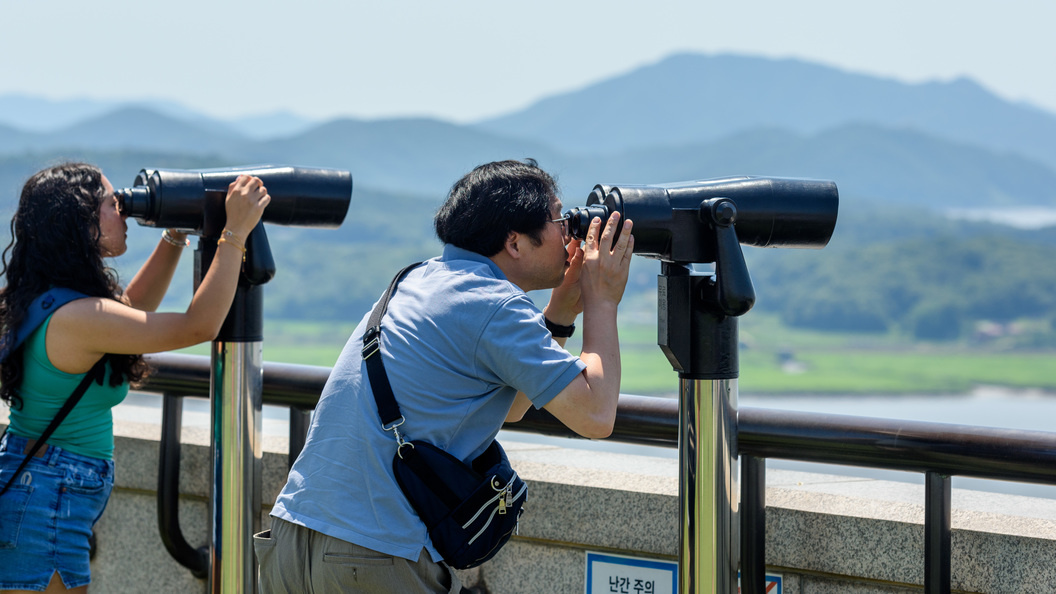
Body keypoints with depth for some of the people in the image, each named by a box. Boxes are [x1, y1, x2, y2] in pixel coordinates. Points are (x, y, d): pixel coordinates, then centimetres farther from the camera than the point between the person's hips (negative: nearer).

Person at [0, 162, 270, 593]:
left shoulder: (45, 297, 7)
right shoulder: (75, 317, -23)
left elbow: (133, 309, 26)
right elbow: (199, 326, -21)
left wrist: (176, 235, 18)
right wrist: (235, 233, -16)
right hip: (44, 506, -10)